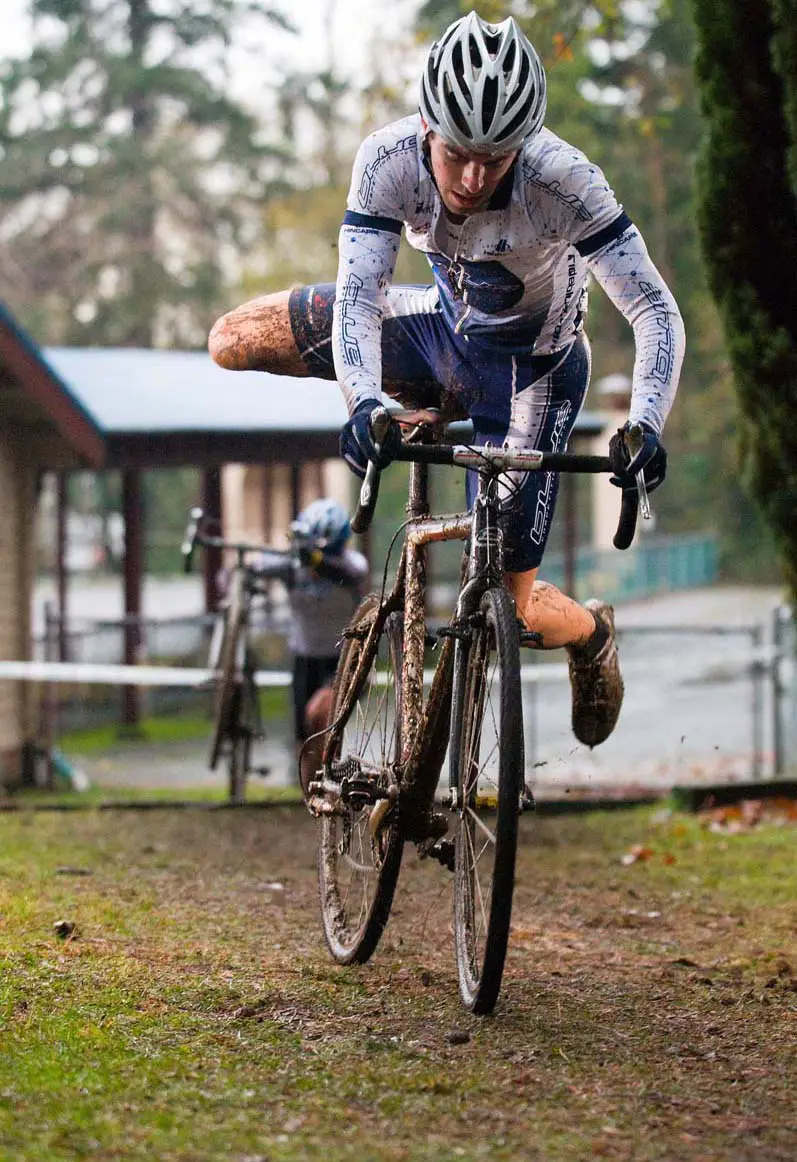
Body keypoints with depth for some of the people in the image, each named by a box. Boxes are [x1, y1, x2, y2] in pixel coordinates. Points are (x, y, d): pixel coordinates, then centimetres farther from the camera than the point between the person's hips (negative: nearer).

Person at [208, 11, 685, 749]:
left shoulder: (563, 180, -34)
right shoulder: (389, 159, -26)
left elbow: (656, 311, -32)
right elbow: (358, 292, -28)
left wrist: (644, 425, -47)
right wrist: (364, 403, -47)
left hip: (531, 372, -4)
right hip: (445, 329, 4)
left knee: (512, 607, -8)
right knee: (233, 341, -10)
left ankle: (591, 633, 31)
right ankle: (425, 412, 11)